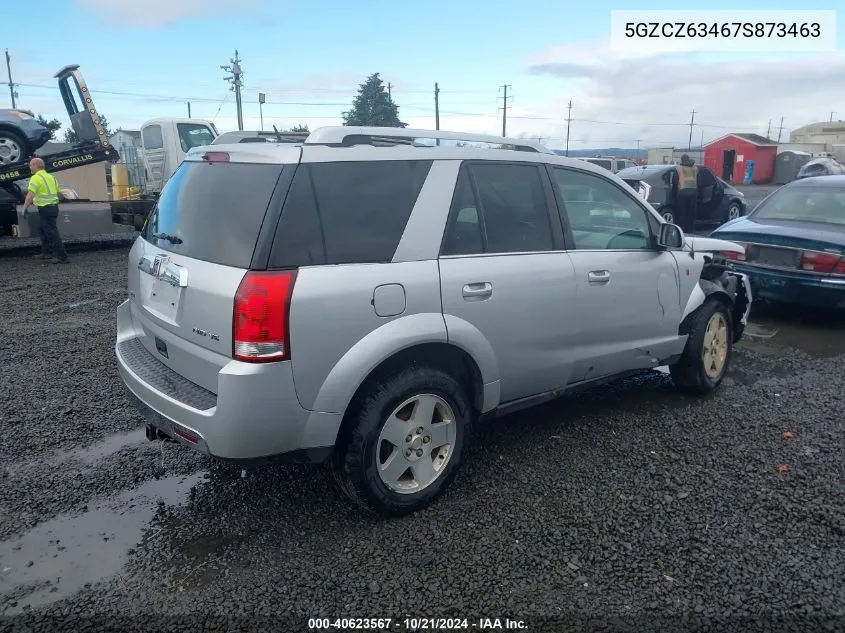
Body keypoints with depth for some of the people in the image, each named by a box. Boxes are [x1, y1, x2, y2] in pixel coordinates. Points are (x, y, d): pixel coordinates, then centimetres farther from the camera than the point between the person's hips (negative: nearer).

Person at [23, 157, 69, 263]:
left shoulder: (36, 178, -12)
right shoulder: (50, 176, 15)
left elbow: (30, 195, -19)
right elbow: (57, 192, 18)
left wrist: (25, 208, -14)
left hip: (45, 208, -9)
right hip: (53, 206, 9)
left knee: (52, 232, -7)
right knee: (42, 229, 22)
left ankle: (62, 257, -8)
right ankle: (47, 252, 27)